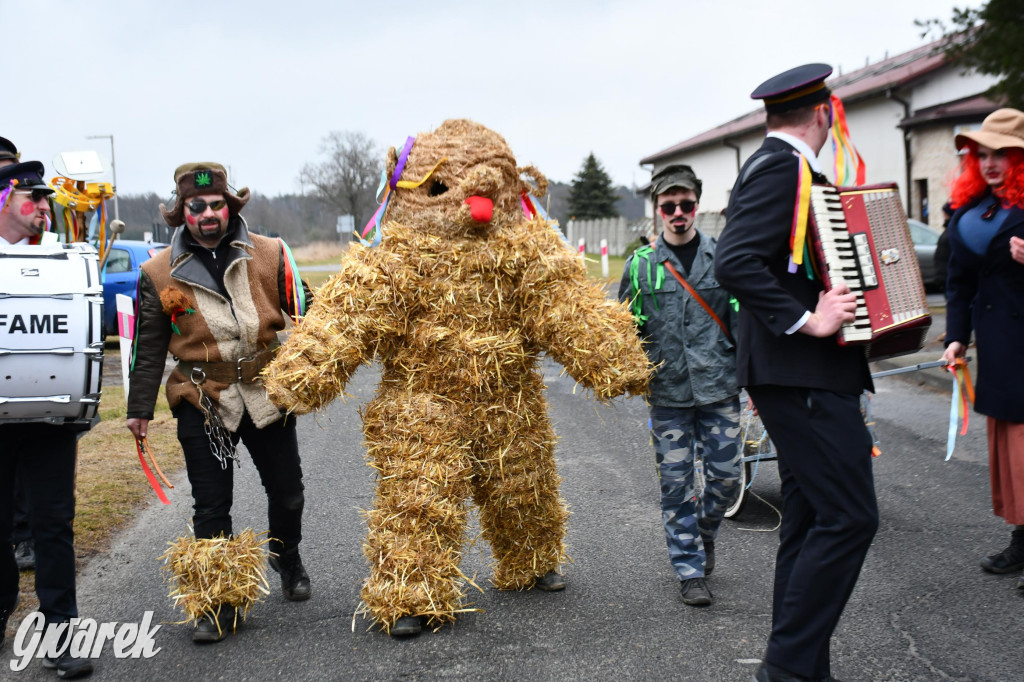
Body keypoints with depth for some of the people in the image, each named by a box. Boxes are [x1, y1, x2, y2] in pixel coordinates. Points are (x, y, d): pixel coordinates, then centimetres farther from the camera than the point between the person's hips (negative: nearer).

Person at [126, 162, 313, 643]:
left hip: (268, 393, 1)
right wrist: (139, 409, 7)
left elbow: (303, 314, 6)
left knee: (286, 492, 13)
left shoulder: (269, 255, -1)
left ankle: (287, 559, 42)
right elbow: (148, 347, 6)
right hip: (203, 401, -1)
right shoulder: (160, 273, 0)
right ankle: (219, 604, 15)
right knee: (212, 507, 3)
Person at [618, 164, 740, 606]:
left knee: (725, 475, 1)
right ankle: (690, 571, 14)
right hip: (668, 392, 0)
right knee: (676, 482, 2)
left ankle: (704, 534, 33)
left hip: (718, 387, 0)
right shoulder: (641, 264, 3)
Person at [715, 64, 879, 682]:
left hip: (800, 374, 11)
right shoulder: (782, 168, -13)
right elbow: (735, 262, -25)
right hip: (801, 373, -11)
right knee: (849, 517, -11)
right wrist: (806, 321, -23)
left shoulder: (777, 166, 19)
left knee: (810, 520, 12)